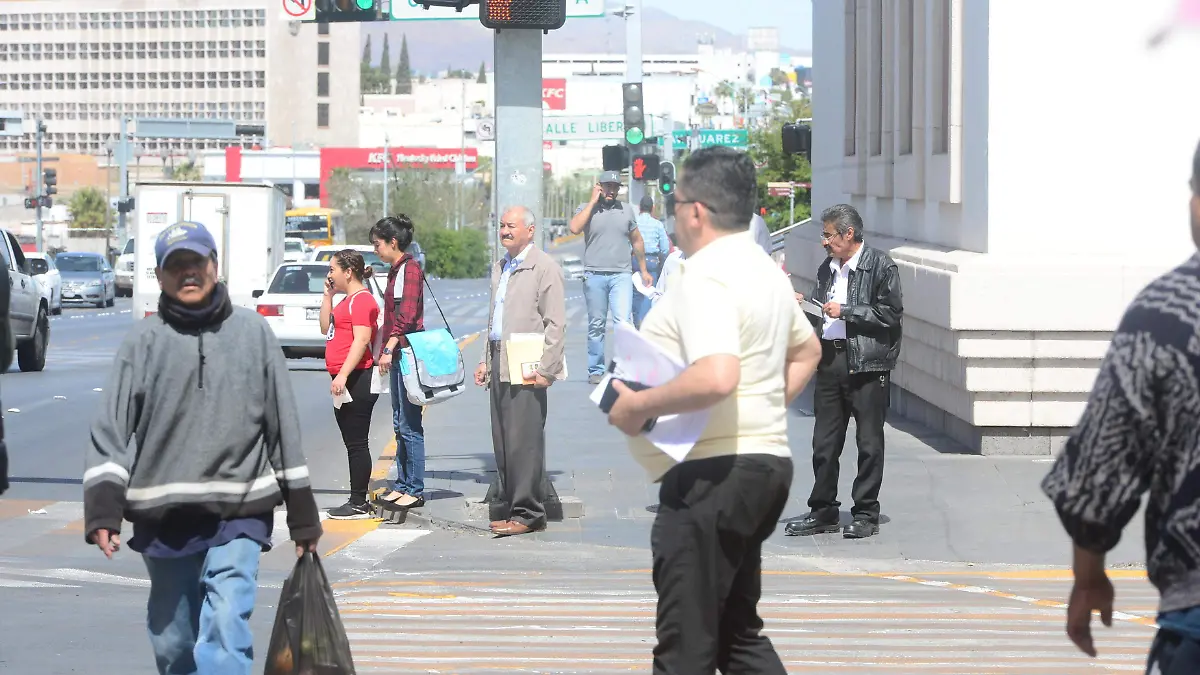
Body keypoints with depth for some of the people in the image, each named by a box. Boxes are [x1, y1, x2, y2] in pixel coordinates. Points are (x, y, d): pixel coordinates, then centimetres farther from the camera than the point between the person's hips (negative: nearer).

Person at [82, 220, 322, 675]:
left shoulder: (253, 333, 4)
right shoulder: (144, 341, 3)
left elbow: (284, 426, 8)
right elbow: (111, 431, -1)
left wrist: (303, 518, 10)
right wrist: (103, 511, -14)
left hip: (239, 516, -1)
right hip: (163, 518, 2)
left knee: (226, 629, -16)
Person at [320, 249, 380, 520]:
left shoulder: (361, 299, -14)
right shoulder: (348, 299, 19)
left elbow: (362, 340, -22)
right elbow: (326, 329, 25)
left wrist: (343, 375, -28)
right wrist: (328, 295, 17)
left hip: (356, 379, -11)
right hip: (345, 381, 11)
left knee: (357, 443, -8)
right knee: (352, 443, 12)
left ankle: (359, 504, -5)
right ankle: (357, 501, 17)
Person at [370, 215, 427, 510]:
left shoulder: (409, 269, -11)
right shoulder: (397, 270, 18)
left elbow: (407, 315, -20)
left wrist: (389, 349, -22)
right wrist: (387, 350, 20)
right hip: (397, 355, 10)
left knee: (409, 425, -8)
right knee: (400, 424, 12)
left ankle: (415, 490, -5)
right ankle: (402, 485, 17)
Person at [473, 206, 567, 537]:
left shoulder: (544, 267, -5)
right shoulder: (499, 268, 20)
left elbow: (555, 323, -10)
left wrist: (545, 369, -15)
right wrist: (486, 361, 19)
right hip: (500, 366, 8)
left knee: (523, 441, -9)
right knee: (503, 443, 7)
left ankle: (527, 513, -4)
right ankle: (514, 507, 12)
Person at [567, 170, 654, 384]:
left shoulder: (626, 210, 12)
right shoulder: (586, 209, 5)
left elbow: (636, 241, 21)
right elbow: (574, 228, -16)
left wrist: (643, 270, 21)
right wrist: (593, 201, -9)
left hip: (621, 275, 1)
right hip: (594, 275, -1)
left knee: (624, 321, -14)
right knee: (596, 325, 6)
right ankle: (595, 370, 13)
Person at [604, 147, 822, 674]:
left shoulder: (705, 278, -17)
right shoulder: (766, 271, 15)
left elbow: (715, 377, -31)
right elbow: (807, 350, 32)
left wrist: (640, 405, -19)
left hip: (711, 474, -10)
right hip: (765, 460, 10)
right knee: (739, 633, 18)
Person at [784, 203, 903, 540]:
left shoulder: (880, 266, -6)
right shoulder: (827, 268, 16)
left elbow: (891, 313, -13)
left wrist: (845, 311, -14)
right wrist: (804, 306, 2)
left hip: (867, 363, -7)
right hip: (830, 359, 7)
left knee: (869, 442, 1)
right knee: (824, 442, 7)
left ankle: (866, 514, 8)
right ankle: (823, 512, 16)